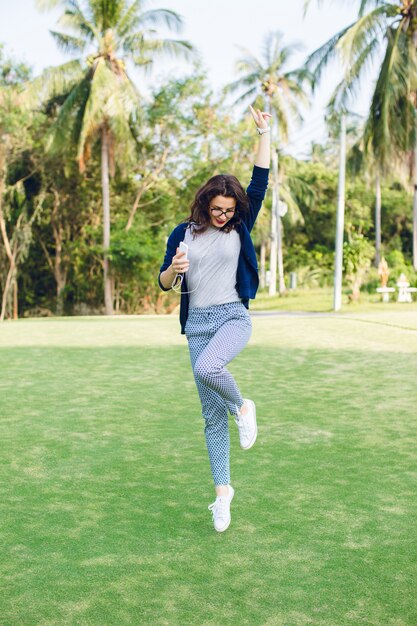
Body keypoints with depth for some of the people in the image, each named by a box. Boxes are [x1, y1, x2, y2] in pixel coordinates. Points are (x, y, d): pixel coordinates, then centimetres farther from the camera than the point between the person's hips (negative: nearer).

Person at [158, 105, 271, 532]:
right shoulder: (184, 234, 4)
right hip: (197, 324, 2)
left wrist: (264, 132, -5)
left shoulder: (239, 227, 3)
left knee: (207, 368, -35)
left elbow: (260, 182, -4)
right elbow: (164, 283, 7)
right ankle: (222, 490, 14)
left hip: (233, 317, -2)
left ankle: (242, 406, -3)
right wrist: (173, 269, -17)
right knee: (212, 414, 4)